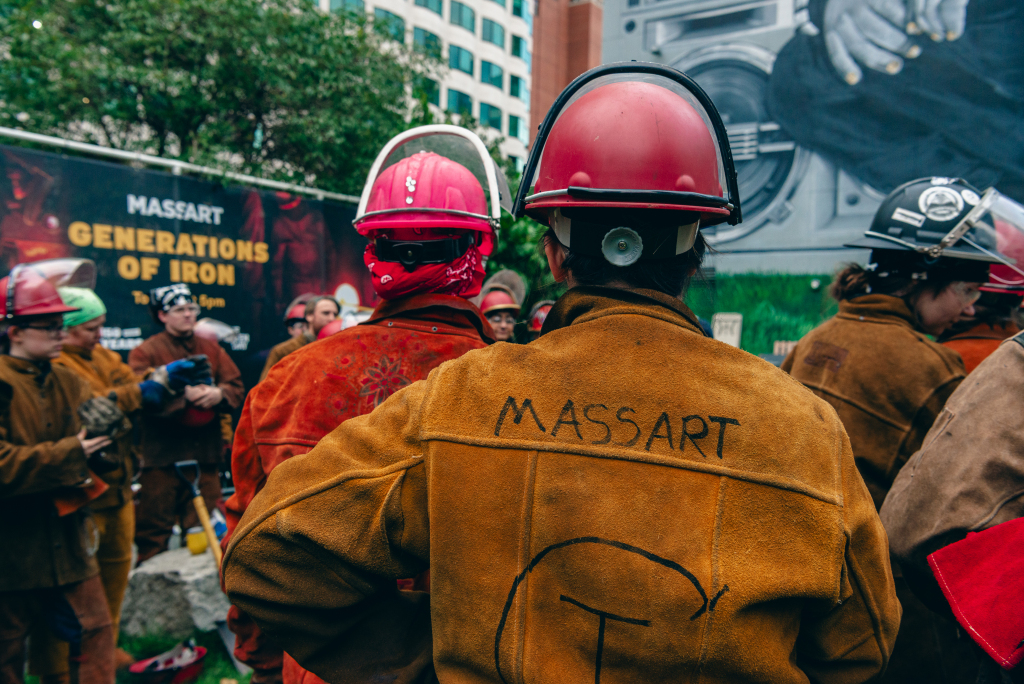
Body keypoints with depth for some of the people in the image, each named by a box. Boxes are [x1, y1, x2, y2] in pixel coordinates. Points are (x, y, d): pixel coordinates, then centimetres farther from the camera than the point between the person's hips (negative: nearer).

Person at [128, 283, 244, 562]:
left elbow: (237, 387, 6)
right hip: (161, 455, -3)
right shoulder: (145, 353, 1)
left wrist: (218, 393, -14)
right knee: (154, 528, 4)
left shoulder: (211, 349, 13)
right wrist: (183, 395, -22)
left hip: (205, 453, 4)